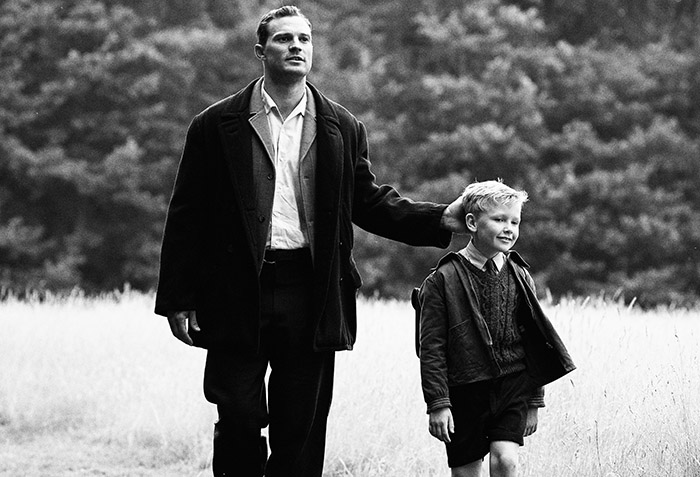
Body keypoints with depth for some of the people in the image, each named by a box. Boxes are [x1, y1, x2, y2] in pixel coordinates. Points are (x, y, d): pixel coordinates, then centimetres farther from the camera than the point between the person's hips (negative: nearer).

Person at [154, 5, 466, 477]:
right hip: (238, 293, -2)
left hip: (310, 293, 2)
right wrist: (178, 298, -1)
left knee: (301, 428, 5)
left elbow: (369, 202, 14)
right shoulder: (216, 126, 3)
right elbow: (186, 218, 3)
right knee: (239, 419, -2)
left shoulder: (342, 128, 10)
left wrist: (441, 218, 0)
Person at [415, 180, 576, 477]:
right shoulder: (443, 280, -6)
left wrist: (534, 402, 13)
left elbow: (533, 340, 14)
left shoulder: (519, 277, 8)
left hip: (513, 387, 2)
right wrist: (437, 403, -12)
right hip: (466, 392, -2)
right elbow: (431, 347, -7)